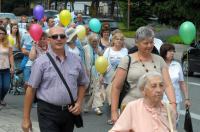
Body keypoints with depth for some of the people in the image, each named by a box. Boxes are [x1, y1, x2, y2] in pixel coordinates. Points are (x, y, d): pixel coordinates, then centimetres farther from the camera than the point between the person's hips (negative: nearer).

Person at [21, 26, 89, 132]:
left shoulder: (76, 60, 4)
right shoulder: (41, 62, -8)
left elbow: (82, 84, 17)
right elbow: (31, 89, -8)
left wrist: (79, 103, 1)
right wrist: (26, 118, -8)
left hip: (69, 111, 4)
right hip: (48, 112, -4)